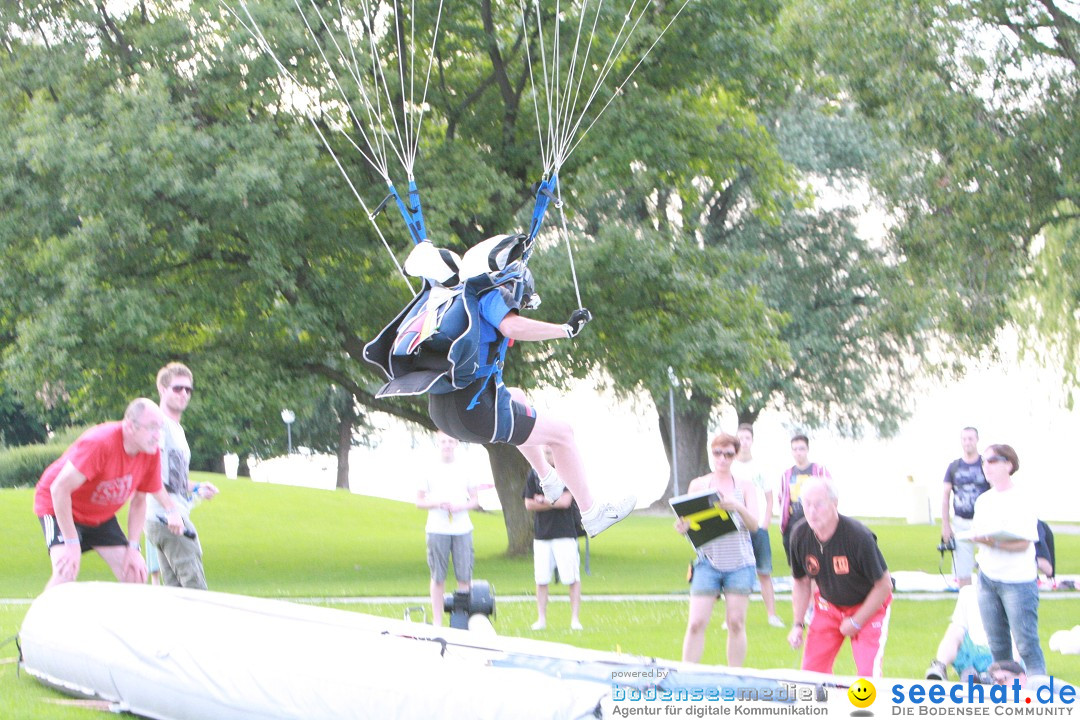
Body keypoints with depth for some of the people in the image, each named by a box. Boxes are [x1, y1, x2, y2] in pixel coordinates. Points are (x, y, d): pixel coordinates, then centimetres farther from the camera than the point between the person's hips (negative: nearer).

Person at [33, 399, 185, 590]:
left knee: (136, 573, -2)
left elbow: (139, 502, 1)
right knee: (66, 572, -27)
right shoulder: (100, 443, -35)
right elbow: (59, 489, -32)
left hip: (101, 516, 7)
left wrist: (133, 548, -7)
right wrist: (72, 544, -29)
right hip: (58, 506, -7)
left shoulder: (151, 453, -14)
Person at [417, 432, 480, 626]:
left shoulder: (465, 471, 9)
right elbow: (419, 501, 8)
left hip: (462, 529, 1)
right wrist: (437, 504, -11)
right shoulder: (429, 471, 6)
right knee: (438, 577, 1)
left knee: (464, 577, -2)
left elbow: (475, 500, 12)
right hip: (437, 530, -1)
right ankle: (437, 621, 6)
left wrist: (462, 506, -9)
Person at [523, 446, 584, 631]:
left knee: (572, 578, -4)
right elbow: (529, 504, 4)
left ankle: (575, 618, 2)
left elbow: (566, 501, -12)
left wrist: (543, 500, -2)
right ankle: (541, 619, 12)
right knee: (541, 579, 5)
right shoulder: (534, 474, 8)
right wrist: (554, 503, -5)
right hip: (541, 533, 3)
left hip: (565, 532, -3)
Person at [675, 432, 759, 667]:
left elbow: (754, 525, -3)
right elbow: (689, 522, 6)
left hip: (739, 562, 0)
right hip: (708, 561, 0)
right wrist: (682, 527, -19)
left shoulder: (744, 486, 6)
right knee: (696, 623, -7)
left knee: (736, 623, 1)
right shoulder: (698, 485, 7)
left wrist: (738, 507, -22)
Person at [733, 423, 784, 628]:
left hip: (758, 527, 1)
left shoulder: (760, 467, 6)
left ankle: (772, 615, 3)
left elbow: (769, 498, 10)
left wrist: (765, 523, 0)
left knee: (764, 573, 0)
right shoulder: (730, 468, 3)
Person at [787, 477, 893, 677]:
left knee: (868, 673, -16)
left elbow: (884, 586, -18)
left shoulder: (858, 536, -29)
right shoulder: (800, 535, -14)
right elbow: (800, 581, 4)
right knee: (812, 671, -1)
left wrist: (856, 622, -14)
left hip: (869, 607, -5)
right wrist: (797, 624, -2)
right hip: (828, 606, 5)